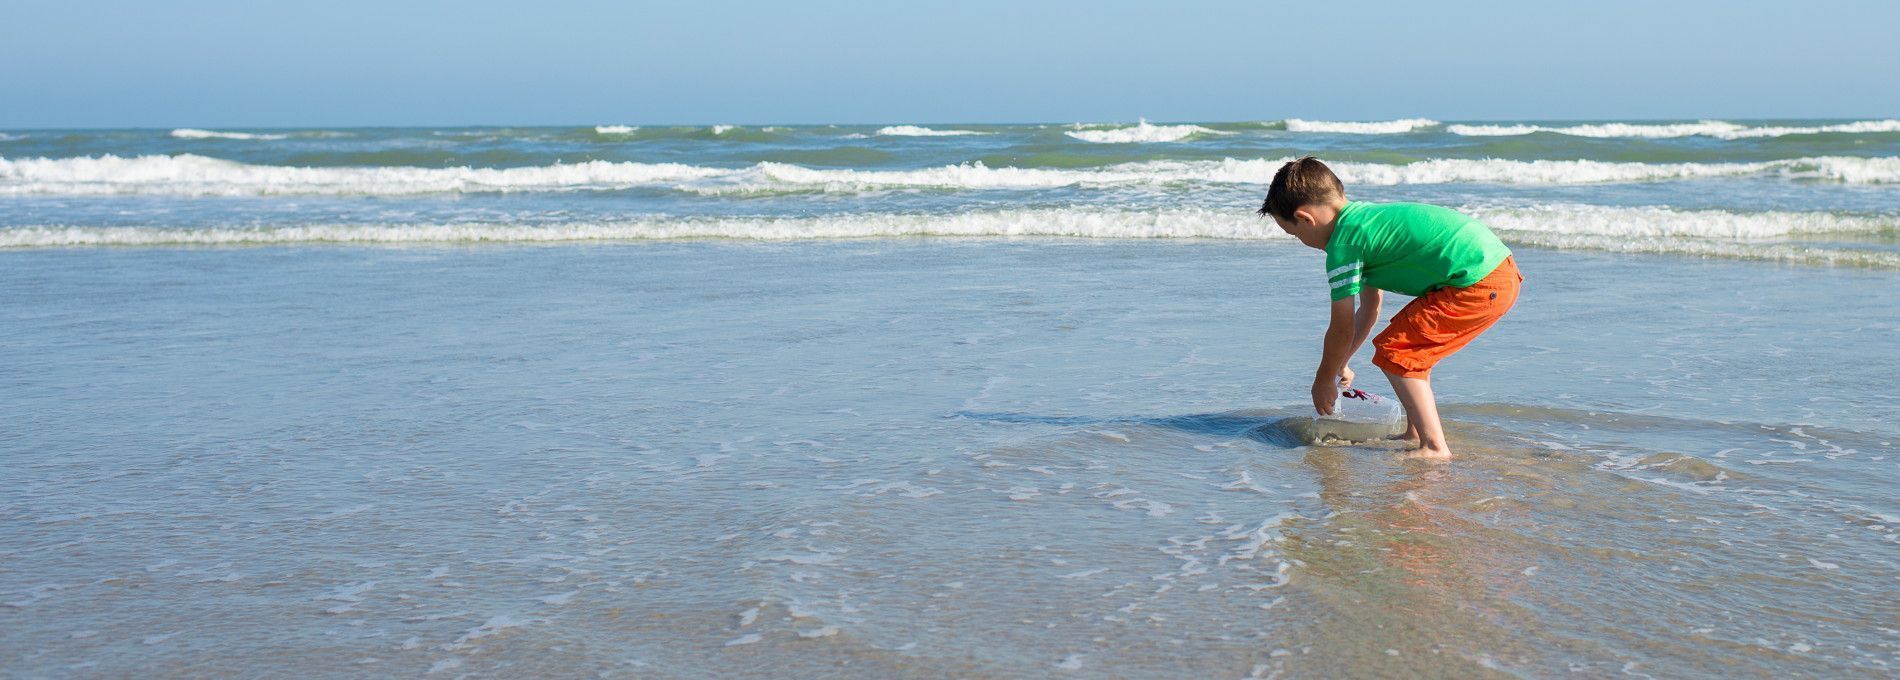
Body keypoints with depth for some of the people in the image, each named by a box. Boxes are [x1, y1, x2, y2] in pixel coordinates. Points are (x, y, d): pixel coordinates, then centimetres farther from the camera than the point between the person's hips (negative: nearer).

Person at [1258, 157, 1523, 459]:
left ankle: (1434, 446, -5)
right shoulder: (1366, 214, 20)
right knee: (1413, 344, 24)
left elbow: (1342, 330, -2)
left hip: (1478, 284, -10)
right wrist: (1341, 365, 37)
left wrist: (1323, 380, 14)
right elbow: (1370, 308, 29)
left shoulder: (1342, 244, -8)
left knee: (1394, 351, -2)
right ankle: (1416, 432, 30)